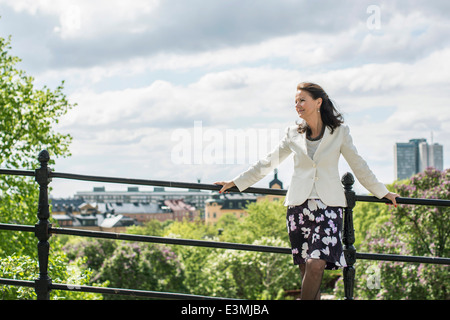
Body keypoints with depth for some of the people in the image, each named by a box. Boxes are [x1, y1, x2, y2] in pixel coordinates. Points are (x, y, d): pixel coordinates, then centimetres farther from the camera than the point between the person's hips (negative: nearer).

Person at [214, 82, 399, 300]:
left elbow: (358, 165, 13)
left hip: (328, 206, -2)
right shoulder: (293, 133, 9)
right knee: (306, 268, 0)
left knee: (316, 264, -19)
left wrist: (383, 193, 18)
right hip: (299, 206, 2)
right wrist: (235, 183, 16)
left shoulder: (339, 132, 4)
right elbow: (268, 163, 16)